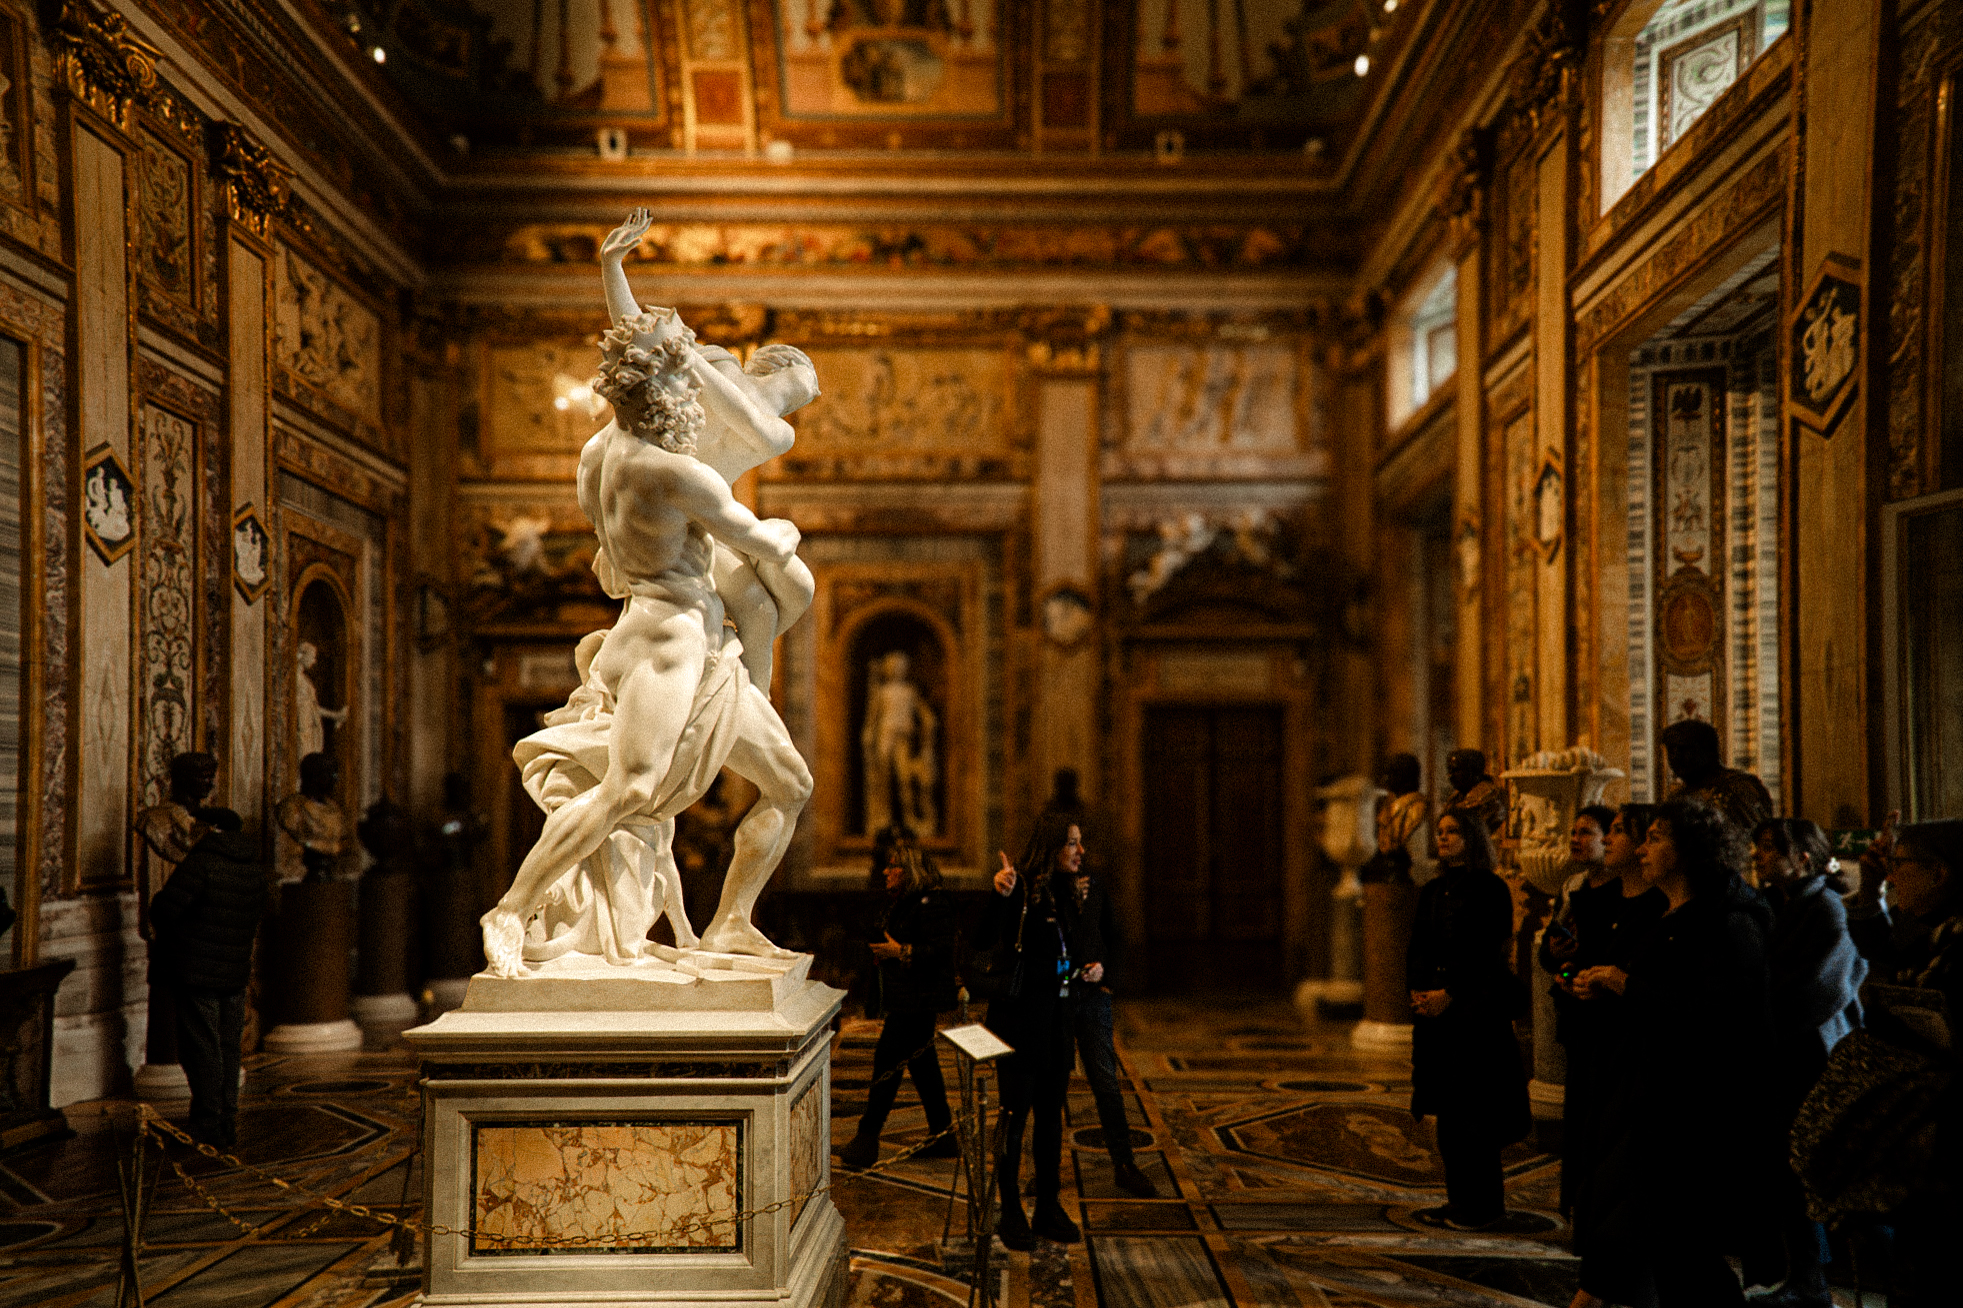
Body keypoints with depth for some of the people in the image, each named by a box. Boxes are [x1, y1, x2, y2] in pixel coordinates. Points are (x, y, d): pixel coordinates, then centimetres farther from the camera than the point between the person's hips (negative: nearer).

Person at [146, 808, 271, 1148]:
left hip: (196, 970, -6)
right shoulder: (256, 869, 7)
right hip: (236, 973, 6)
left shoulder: (201, 861, -15)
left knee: (201, 1049, 1)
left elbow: (166, 908, -17)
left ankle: (209, 1127, 4)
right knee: (228, 1048, 14)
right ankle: (229, 1125, 18)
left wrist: (162, 929, 4)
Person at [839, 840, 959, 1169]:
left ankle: (867, 1139, -4)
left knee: (887, 1060, -9)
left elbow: (941, 950, -21)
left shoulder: (931, 903, -15)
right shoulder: (896, 902, 15)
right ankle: (943, 1138, 20)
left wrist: (902, 952, -22)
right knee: (922, 1064, 13)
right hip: (900, 1000, 10)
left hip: (918, 1001, -10)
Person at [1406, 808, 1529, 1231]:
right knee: (1447, 1110, 9)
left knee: (1472, 1109, -5)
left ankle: (1482, 1206, 3)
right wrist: (1417, 989, -2)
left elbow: (1487, 953, -12)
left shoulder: (1491, 889, -6)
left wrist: (1449, 994, -15)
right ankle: (1458, 1200, 17)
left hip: (1477, 1009, -7)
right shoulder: (1432, 891, 15)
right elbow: (1417, 948, 14)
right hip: (1435, 1007, 7)